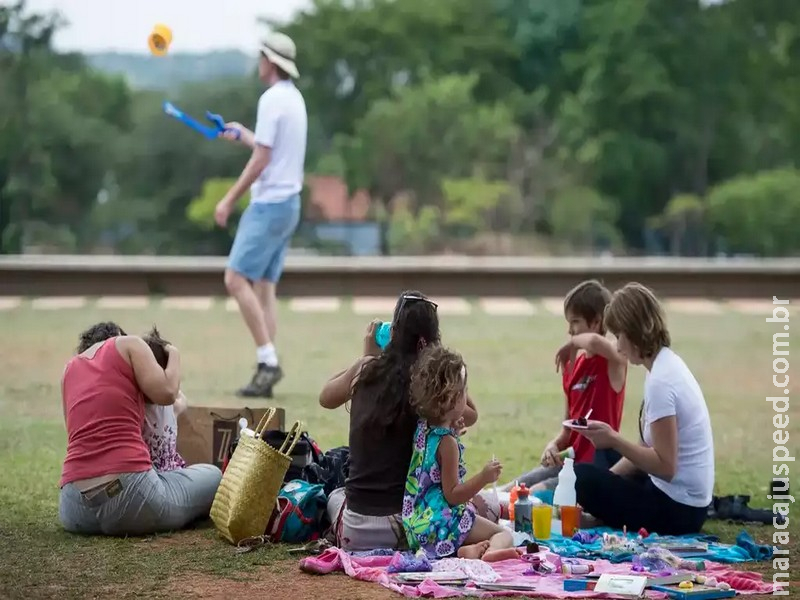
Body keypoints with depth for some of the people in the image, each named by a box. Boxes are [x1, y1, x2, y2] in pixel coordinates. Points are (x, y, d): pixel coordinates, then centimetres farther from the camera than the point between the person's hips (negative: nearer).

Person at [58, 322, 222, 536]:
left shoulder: (69, 370, 23)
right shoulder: (128, 344, 8)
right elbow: (166, 392, -2)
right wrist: (174, 355, 18)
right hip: (128, 491, -5)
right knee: (212, 476, 21)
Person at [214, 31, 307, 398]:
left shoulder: (272, 99, -13)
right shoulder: (294, 99, 15)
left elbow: (261, 159, -18)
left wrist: (230, 200, -13)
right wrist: (241, 134, 40)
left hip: (269, 204, -9)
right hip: (288, 203, 9)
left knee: (236, 279, -10)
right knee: (264, 287, 7)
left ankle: (268, 359, -14)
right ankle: (266, 369, 3)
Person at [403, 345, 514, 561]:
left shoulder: (422, 428, 6)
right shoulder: (447, 442, -18)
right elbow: (451, 495, -17)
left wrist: (452, 429, 19)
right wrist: (483, 478, -21)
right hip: (442, 525, -8)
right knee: (504, 535, -3)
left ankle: (462, 550, -7)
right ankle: (490, 551, -38)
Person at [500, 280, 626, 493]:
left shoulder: (613, 361, -12)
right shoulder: (573, 366, 11)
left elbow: (595, 342, -39)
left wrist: (572, 343, -17)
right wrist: (555, 444, -4)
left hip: (598, 467, -8)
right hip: (570, 460, 8)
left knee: (536, 495, -23)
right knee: (508, 491, 1)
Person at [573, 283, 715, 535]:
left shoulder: (660, 381, -22)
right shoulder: (668, 363, 7)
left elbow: (665, 466, -24)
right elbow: (648, 447, 13)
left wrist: (614, 440, -20)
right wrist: (607, 478, 6)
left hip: (676, 509, -10)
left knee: (581, 478, -15)